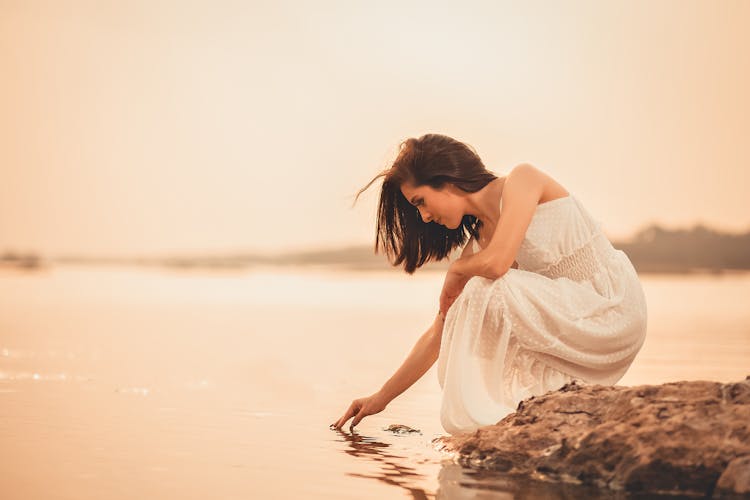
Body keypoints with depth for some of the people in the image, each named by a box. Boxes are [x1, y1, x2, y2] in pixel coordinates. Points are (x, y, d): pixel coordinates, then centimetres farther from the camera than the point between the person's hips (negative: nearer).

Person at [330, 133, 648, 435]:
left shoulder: (522, 178, -12)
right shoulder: (477, 243, 7)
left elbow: (497, 264, -29)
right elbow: (440, 334, 9)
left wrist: (456, 271, -6)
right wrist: (380, 399, 10)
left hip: (615, 307, -8)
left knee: (487, 289, -24)